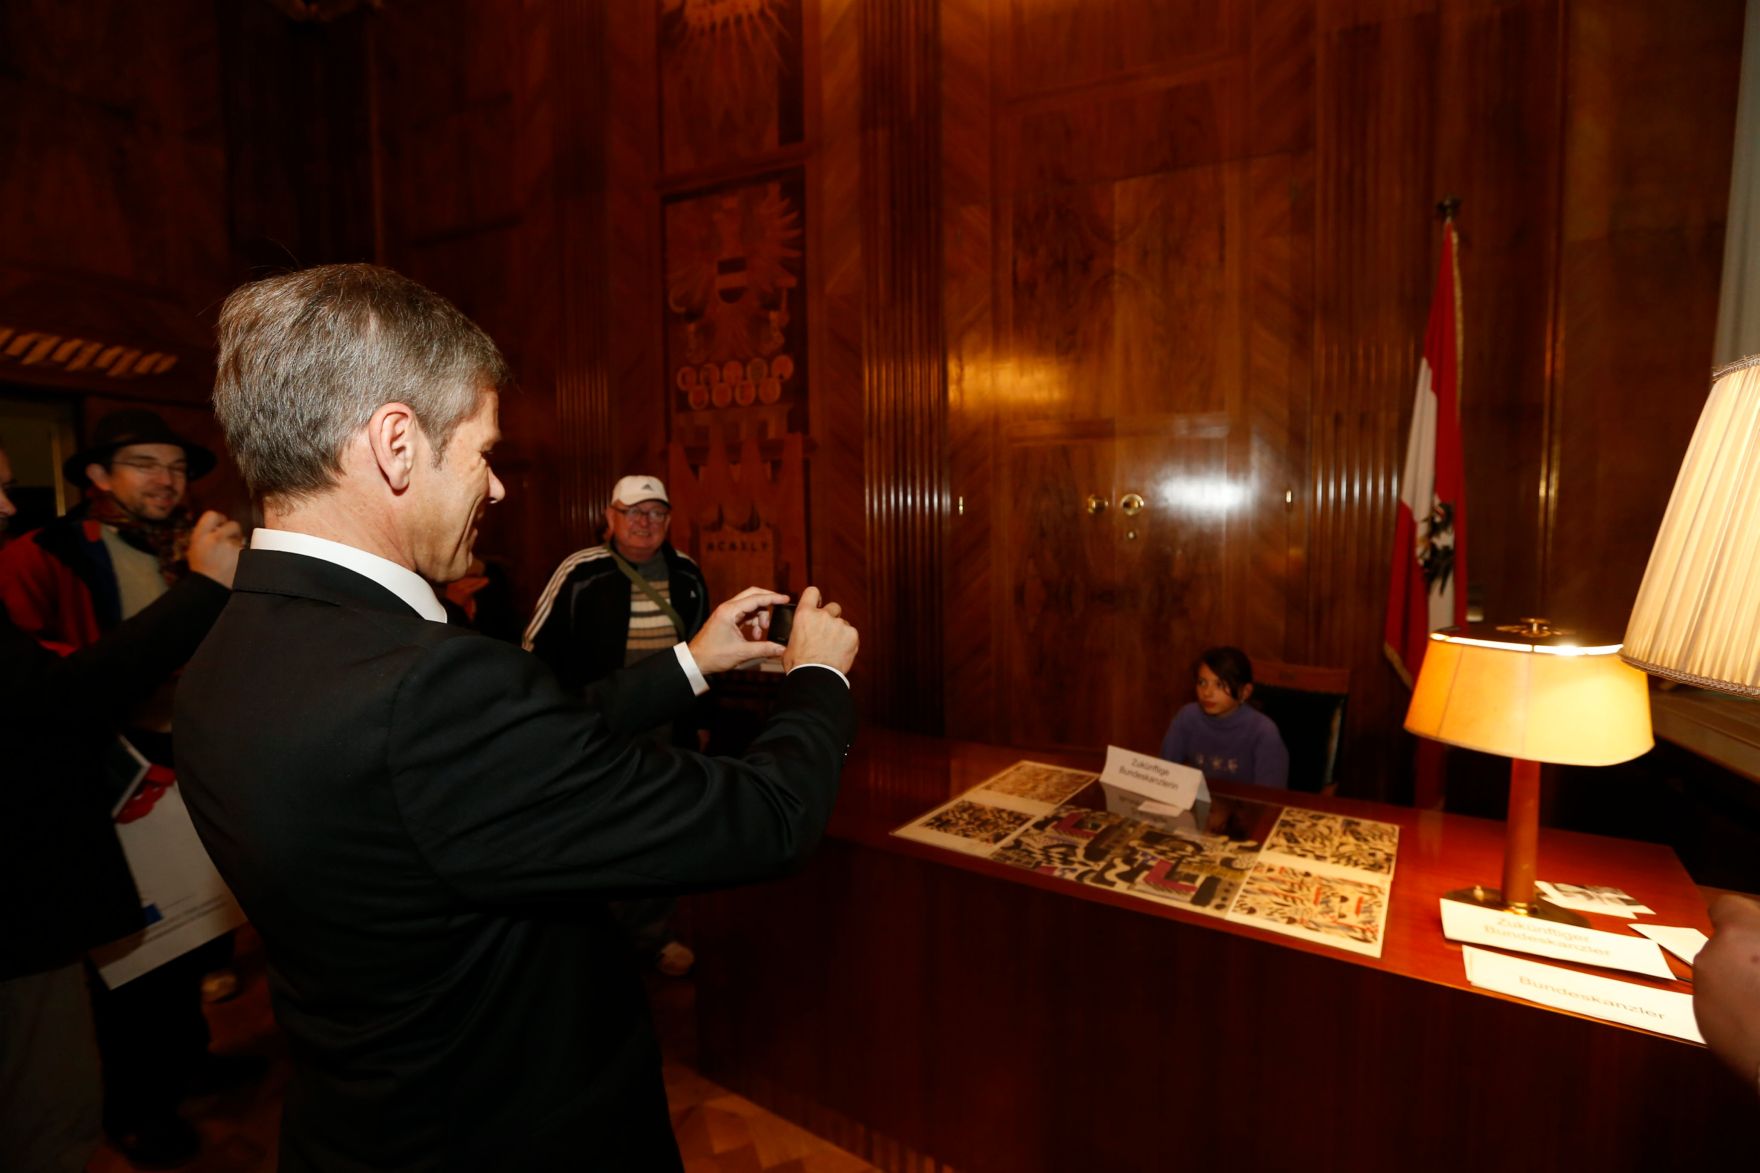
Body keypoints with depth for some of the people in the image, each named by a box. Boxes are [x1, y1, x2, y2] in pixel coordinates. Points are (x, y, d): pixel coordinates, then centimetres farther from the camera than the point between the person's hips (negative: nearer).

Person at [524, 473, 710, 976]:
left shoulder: (687, 575, 3)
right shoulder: (579, 573, -12)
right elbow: (540, 649, -8)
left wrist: (701, 719, 14)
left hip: (671, 737, 4)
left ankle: (653, 934, 35)